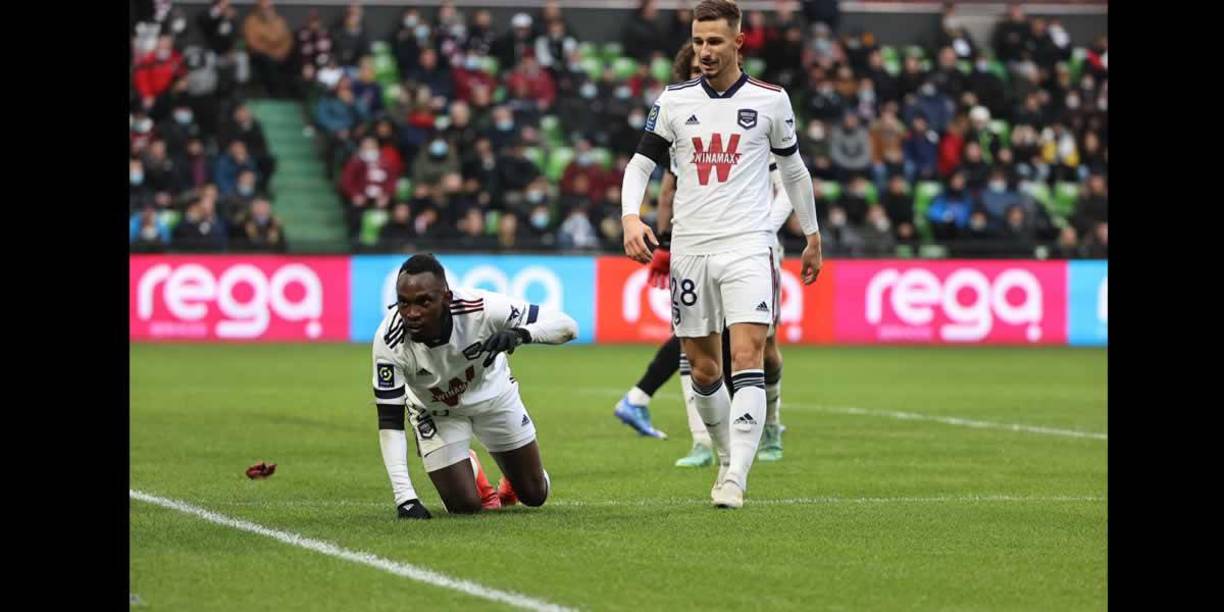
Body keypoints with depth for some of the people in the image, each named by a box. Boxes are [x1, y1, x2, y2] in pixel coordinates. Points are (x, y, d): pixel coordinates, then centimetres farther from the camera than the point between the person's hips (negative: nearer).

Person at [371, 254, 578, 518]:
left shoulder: (480, 308, -39)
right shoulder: (389, 341, -36)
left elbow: (566, 326, -34)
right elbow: (390, 421, -30)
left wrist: (519, 334, -55)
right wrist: (405, 497, -37)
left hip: (491, 394, 1)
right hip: (435, 412, -1)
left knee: (534, 495, 11)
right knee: (465, 506, -6)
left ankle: (512, 480, 48)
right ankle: (469, 472, 29)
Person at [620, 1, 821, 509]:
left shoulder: (770, 100, 3)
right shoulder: (674, 100, 6)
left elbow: (793, 171, 14)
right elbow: (640, 164, 9)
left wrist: (813, 239, 19)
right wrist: (631, 218, -10)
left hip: (747, 244, -3)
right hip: (689, 248, 3)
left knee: (747, 358, -17)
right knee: (703, 370, 8)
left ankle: (735, 480, -21)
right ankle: (728, 459, 29)